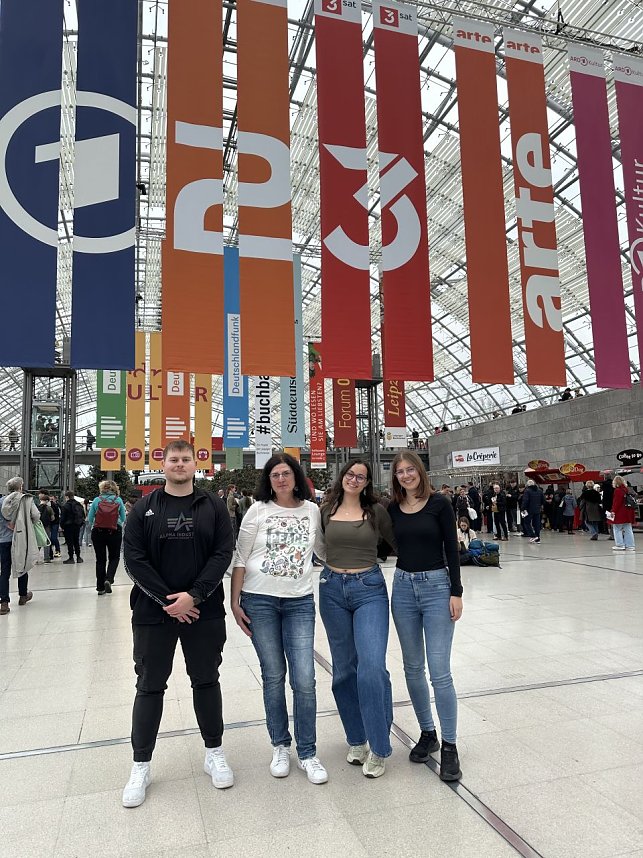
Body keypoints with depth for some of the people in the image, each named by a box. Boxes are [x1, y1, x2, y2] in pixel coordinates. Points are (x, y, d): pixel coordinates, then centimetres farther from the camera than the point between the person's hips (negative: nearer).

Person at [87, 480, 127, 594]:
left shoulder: (97, 500, 2)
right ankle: (108, 579, -9)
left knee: (100, 559, 9)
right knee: (114, 557, 14)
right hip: (115, 532, -1)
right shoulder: (118, 500, 2)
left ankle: (100, 587, 13)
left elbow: (89, 519, 3)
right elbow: (123, 519, 7)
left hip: (98, 532, 1)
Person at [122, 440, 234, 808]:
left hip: (204, 611, 0)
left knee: (206, 680, 13)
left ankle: (214, 752, 30)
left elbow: (223, 553, -6)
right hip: (153, 612, 0)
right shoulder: (145, 509, 1)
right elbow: (134, 559, -5)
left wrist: (194, 595, -16)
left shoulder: (213, 506, 0)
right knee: (150, 686, 9)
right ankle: (141, 765, 25)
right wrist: (166, 601, -13)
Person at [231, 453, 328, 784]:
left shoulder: (312, 511, 3)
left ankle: (308, 754, 16)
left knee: (304, 680, -3)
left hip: (299, 602, 1)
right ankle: (280, 747, 29)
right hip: (260, 601, -1)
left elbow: (323, 550, 16)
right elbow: (240, 559, 1)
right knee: (273, 676, 9)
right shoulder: (257, 511, -2)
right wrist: (235, 602, -2)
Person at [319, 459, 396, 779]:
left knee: (372, 666, -13)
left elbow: (398, 543, 8)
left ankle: (379, 748, 5)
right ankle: (356, 739, 29)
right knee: (344, 668, 12)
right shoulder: (326, 511, 4)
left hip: (369, 588, -2)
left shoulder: (376, 510, -1)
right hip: (333, 589, 3)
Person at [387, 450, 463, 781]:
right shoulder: (392, 509, 4)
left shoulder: (439, 504, -6)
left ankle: (449, 746, 11)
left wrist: (456, 592, -10)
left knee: (439, 671, -4)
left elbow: (452, 549, -6)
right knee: (413, 668, 13)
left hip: (436, 587, -4)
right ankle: (427, 733, 30)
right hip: (403, 587, 4)